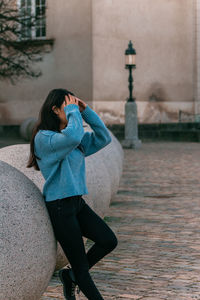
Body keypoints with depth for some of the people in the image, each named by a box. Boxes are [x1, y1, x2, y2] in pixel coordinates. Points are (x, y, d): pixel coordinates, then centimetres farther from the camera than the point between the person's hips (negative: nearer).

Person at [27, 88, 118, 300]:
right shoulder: (43, 138, -14)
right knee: (80, 263, -2)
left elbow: (103, 138, 11)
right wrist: (72, 110, -16)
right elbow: (73, 137, -32)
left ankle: (72, 275, 15)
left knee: (109, 241, -4)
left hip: (77, 202, 8)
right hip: (59, 206, -8)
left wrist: (86, 111, 4)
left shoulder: (77, 138, 13)